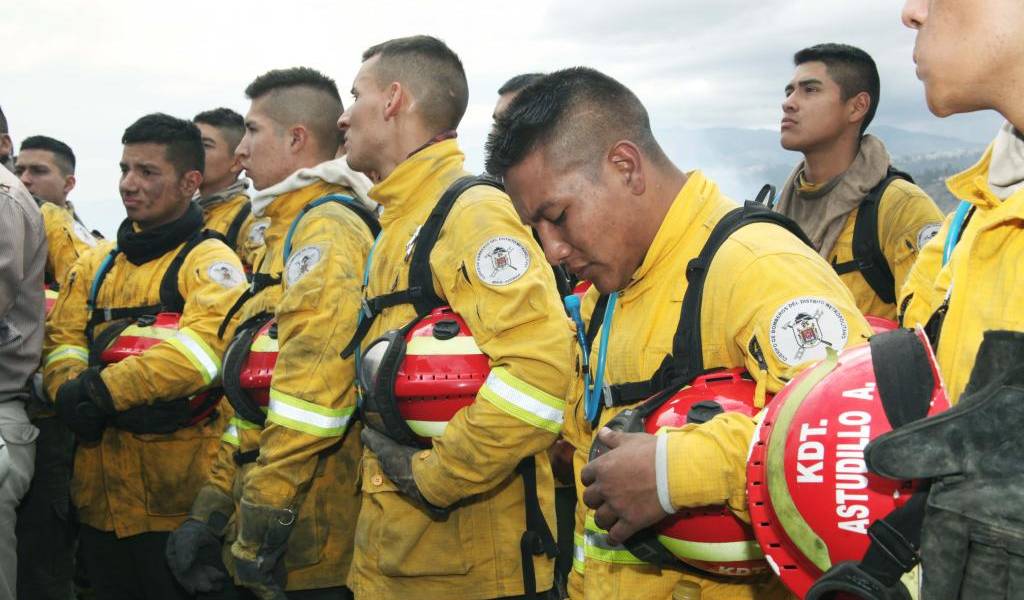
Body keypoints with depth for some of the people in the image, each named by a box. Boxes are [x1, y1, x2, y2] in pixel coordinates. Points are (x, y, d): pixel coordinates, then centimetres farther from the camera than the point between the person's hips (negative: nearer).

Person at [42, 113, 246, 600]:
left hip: (178, 491, -6)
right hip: (100, 491, 6)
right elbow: (62, 340, 6)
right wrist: (70, 391, -16)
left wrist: (101, 392, -22)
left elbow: (203, 346, -22)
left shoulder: (210, 261, -6)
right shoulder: (95, 266, 16)